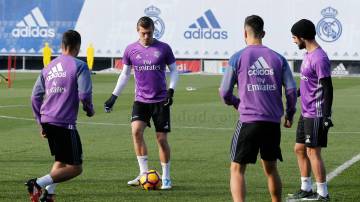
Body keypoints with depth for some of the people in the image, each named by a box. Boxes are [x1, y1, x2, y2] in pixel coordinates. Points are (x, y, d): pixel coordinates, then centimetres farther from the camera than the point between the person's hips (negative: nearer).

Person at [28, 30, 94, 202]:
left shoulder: (48, 67, 15)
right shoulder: (79, 66, -5)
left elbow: (35, 96, 15)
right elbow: (84, 94, -14)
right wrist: (89, 110, 6)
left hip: (46, 121, 7)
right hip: (65, 123, -7)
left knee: (60, 162, 24)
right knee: (75, 168, -3)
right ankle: (38, 184, -18)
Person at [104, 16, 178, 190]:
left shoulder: (163, 48, -3)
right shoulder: (131, 50, 3)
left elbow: (173, 70, 5)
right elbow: (125, 74, 12)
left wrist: (171, 89, -11)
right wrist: (114, 96, 8)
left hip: (160, 100, -1)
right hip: (141, 100, 1)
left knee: (162, 139, -1)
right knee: (136, 130, -20)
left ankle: (166, 178, 13)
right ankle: (144, 173, -10)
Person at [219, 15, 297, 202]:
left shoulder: (237, 58, -1)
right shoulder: (278, 58, 6)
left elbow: (225, 93, 2)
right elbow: (291, 90, 2)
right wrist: (290, 114, 18)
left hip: (248, 121, -3)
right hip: (273, 122, 3)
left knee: (237, 169, 1)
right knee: (271, 169, 19)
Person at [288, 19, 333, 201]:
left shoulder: (319, 58, -18)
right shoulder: (308, 55, 12)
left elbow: (327, 88, -20)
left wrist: (327, 116, -22)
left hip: (316, 115, -10)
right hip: (305, 113, 10)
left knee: (313, 152, -7)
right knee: (299, 149, 15)